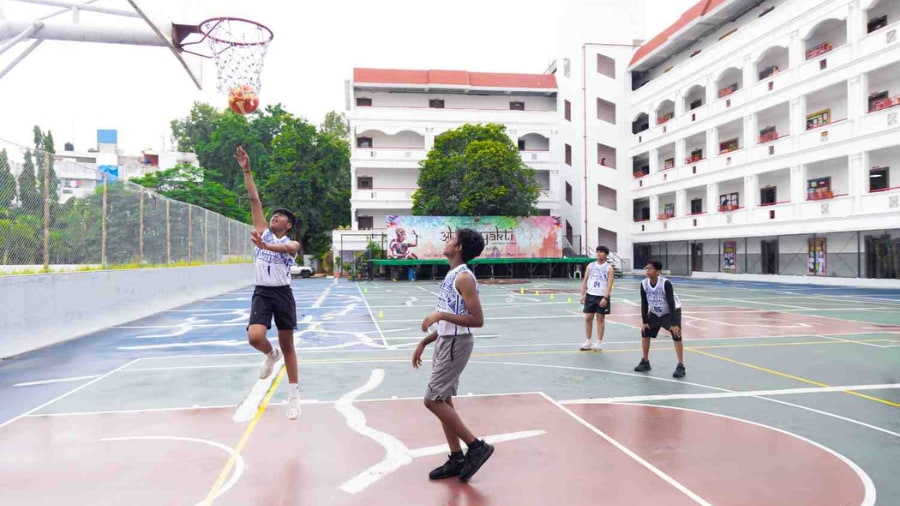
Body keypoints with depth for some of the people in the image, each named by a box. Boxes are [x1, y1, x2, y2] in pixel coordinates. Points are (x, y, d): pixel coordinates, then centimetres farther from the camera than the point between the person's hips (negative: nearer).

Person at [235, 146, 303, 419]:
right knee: (255, 337, -20)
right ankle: (270, 355, 17)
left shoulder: (292, 244, -2)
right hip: (261, 293, 2)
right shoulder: (263, 232, 7)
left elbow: (283, 249, -29)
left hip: (282, 294, -2)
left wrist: (265, 246, -50)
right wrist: (246, 170, -3)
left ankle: (294, 394, 17)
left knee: (287, 345, 5)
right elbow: (255, 200, 2)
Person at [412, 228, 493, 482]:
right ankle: (456, 459, 20)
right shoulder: (451, 275, 13)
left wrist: (440, 315, -25)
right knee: (443, 401, 11)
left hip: (456, 344, -10)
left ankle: (477, 446, 2)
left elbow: (477, 320, -22)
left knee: (433, 400, -7)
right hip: (445, 341, 10)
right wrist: (424, 342, 18)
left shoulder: (464, 277, -17)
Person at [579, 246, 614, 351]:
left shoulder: (609, 268, -3)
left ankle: (599, 343, 11)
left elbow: (609, 284, -10)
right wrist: (583, 294, 1)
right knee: (588, 318, 5)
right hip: (590, 295, 3)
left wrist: (605, 298, -19)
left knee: (600, 319, 3)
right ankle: (587, 342, 14)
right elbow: (585, 280, 9)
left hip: (602, 297, -3)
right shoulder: (590, 265, 7)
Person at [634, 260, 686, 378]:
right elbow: (644, 303, -8)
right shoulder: (644, 284, -16)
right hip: (655, 313, 5)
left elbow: (671, 304, -28)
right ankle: (645, 362, 17)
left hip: (671, 312, -5)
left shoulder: (666, 283, -30)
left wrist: (674, 324, -29)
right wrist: (644, 322, -7)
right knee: (645, 333, 3)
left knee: (676, 336, -16)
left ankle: (680, 366, -9)